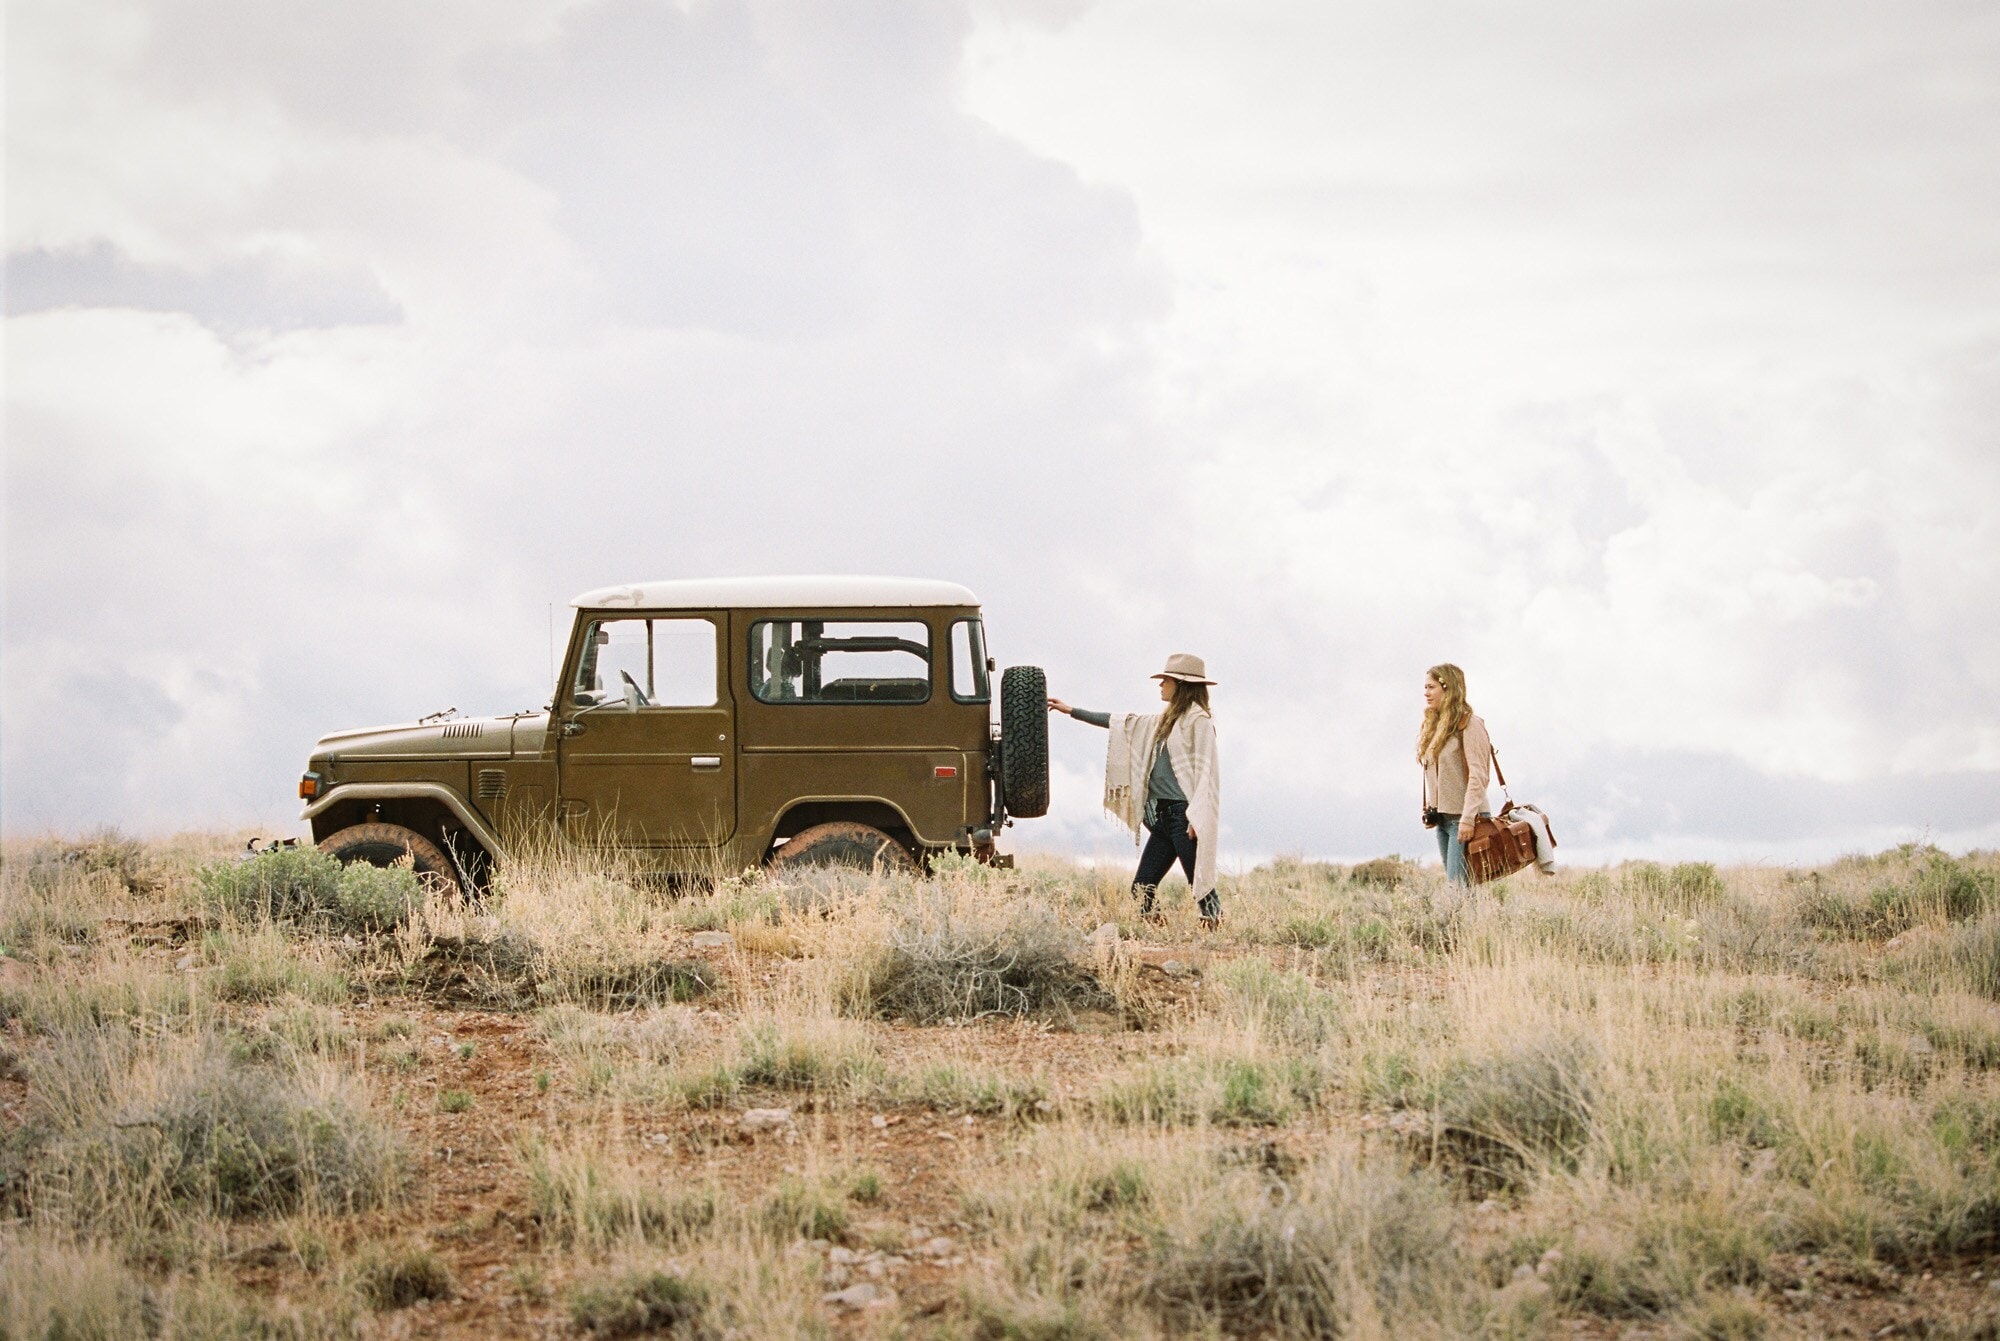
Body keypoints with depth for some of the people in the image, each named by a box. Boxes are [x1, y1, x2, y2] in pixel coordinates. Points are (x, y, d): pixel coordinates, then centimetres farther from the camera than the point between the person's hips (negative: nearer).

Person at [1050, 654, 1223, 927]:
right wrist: (1071, 711, 30)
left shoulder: (1198, 720, -6)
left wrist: (1196, 817, -21)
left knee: (1201, 884, -11)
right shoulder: (1166, 721, 20)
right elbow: (1119, 723, 28)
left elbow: (1204, 770, -13)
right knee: (1142, 888, 4)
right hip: (1163, 815, 9)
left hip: (1184, 814, -9)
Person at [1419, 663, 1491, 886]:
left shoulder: (1468, 724, -10)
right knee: (1452, 882, 7)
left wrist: (1468, 818, -22)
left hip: (1464, 817, -8)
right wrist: (1427, 809, 9)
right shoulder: (1431, 726, 15)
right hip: (1442, 818, 8)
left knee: (1458, 885, -14)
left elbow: (1478, 774, -17)